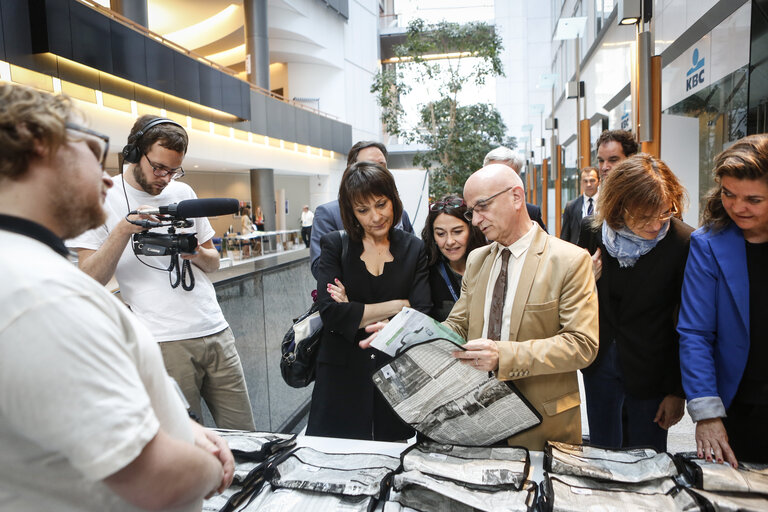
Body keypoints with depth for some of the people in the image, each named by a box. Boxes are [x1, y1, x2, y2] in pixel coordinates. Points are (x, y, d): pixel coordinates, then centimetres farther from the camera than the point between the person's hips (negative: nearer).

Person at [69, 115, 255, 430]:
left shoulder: (183, 192, 13)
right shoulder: (104, 197, 0)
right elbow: (90, 280, -7)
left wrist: (197, 253, -4)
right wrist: (124, 229, -18)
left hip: (216, 332, 5)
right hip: (165, 342, -4)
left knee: (243, 435, 9)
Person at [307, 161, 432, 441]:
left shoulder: (413, 249, 4)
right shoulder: (334, 245, 2)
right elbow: (330, 312, -12)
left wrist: (356, 314, -14)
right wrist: (397, 306, -10)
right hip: (342, 378, 0)